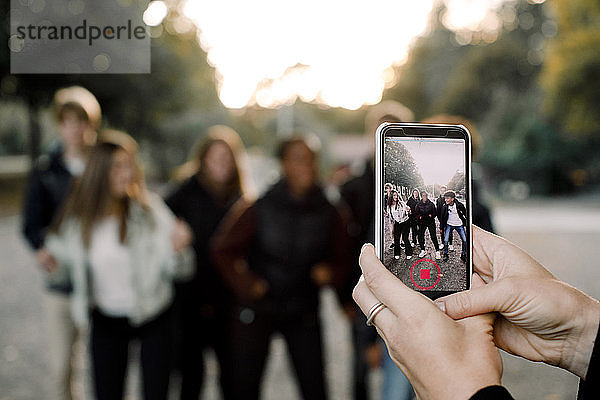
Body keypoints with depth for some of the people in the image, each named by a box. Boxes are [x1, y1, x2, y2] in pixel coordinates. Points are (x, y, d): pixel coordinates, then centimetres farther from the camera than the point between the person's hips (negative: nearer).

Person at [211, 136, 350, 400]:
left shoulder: (327, 214, -1)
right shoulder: (257, 208, -9)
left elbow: (340, 259, 12)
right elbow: (222, 250, -1)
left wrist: (330, 273, -9)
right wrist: (244, 284, -8)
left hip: (303, 312, 2)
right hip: (255, 309, -1)